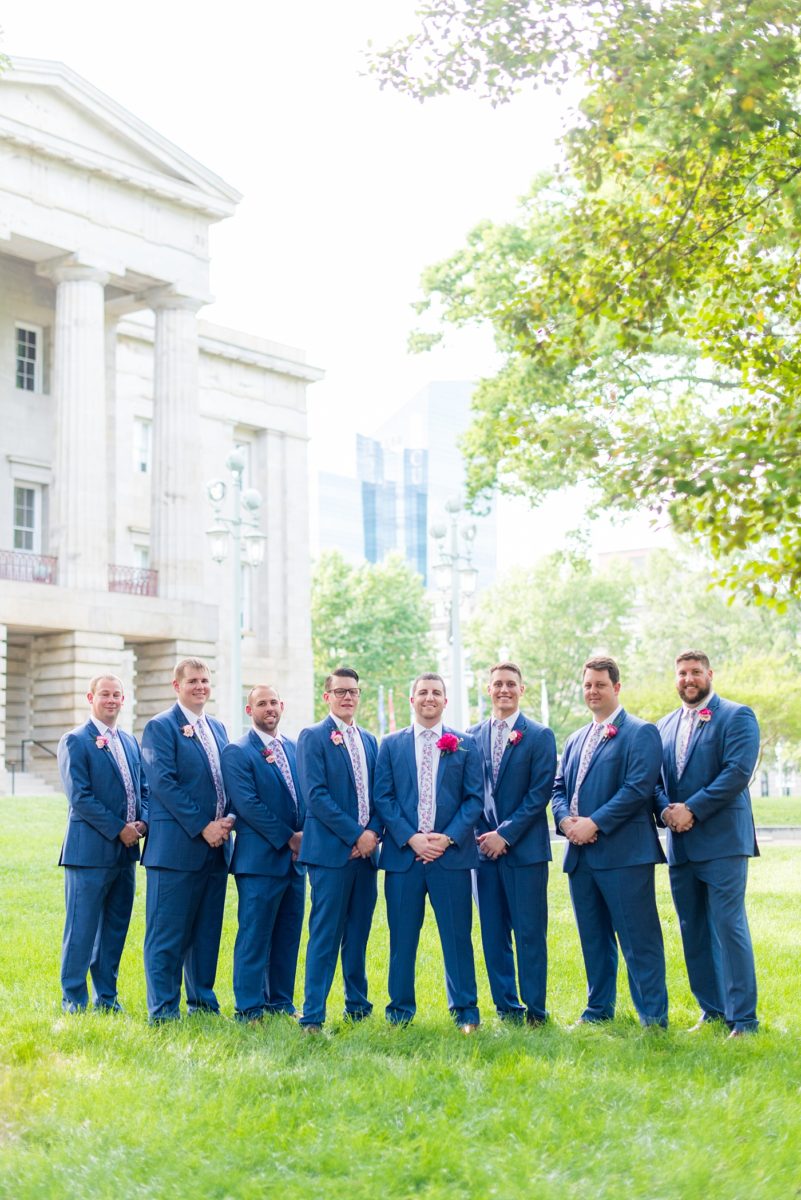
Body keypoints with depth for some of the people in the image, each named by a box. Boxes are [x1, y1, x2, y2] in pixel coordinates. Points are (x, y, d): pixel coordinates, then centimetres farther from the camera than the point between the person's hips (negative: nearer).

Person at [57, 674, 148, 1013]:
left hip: (125, 851, 7)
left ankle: (106, 997, 20)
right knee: (82, 930, -2)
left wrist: (142, 821, -3)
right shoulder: (75, 741, -6)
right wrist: (118, 829, -14)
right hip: (90, 851, -7)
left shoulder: (130, 742, 16)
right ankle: (74, 1000, 6)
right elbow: (79, 797, -13)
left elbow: (143, 789, 17)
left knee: (115, 928, 11)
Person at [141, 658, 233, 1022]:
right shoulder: (160, 727, -5)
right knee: (168, 933, -3)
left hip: (215, 846, 7)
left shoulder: (217, 729, 17)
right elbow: (164, 783, -13)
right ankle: (163, 1011, 2)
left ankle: (203, 1002, 22)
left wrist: (227, 820, -1)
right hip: (176, 847, -7)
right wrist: (202, 827, -16)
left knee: (207, 931, 12)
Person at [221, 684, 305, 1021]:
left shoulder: (294, 748, 15)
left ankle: (281, 1002, 19)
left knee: (288, 936, 10)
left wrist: (305, 836, -1)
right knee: (255, 936, -3)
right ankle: (249, 1009, 3)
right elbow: (248, 805, -13)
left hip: (295, 857, 6)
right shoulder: (237, 752, -6)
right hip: (261, 859, -6)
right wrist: (287, 838, -13)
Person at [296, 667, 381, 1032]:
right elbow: (316, 795, -11)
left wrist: (374, 832, -4)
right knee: (325, 935, -6)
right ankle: (312, 1016, -4)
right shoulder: (313, 737, -3)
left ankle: (357, 1005, 20)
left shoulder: (369, 741, 17)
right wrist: (355, 835, -13)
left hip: (365, 850, 6)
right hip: (331, 850, -6)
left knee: (358, 934, 11)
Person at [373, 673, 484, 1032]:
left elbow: (474, 798, 4)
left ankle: (465, 1012, 10)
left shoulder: (465, 745, 8)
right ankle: (400, 1009, 14)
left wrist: (448, 838, -9)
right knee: (402, 937, 5)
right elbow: (383, 798, 3)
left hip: (451, 853, 0)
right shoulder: (391, 745, 9)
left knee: (457, 935, 1)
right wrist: (411, 838, -9)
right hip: (402, 854, 1)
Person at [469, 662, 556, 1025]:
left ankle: (535, 1011, 5)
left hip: (525, 848, -3)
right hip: (484, 846, 3)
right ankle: (507, 1008, 14)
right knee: (493, 934, 6)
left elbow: (540, 793, -6)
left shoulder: (539, 736, 0)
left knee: (530, 933, -2)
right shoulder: (473, 736, 10)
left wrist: (506, 834, -12)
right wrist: (479, 834, -3)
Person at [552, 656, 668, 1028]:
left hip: (623, 853, -7)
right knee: (593, 937, 13)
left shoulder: (640, 732, -3)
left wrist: (595, 823, -17)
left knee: (638, 937, -6)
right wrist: (565, 819, -3)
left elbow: (638, 787, -13)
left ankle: (653, 1017, -1)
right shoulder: (577, 739, 20)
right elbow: (559, 787, 19)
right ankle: (598, 1008, 22)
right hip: (581, 854, 7)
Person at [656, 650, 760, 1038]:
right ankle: (711, 1010, 19)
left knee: (728, 926, -9)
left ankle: (742, 1018, -4)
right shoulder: (665, 726, 16)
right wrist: (665, 809, -7)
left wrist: (692, 810, -16)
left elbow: (738, 772, -14)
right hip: (680, 844, 6)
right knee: (693, 932, 9)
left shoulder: (736, 716, -3)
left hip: (721, 841, -6)